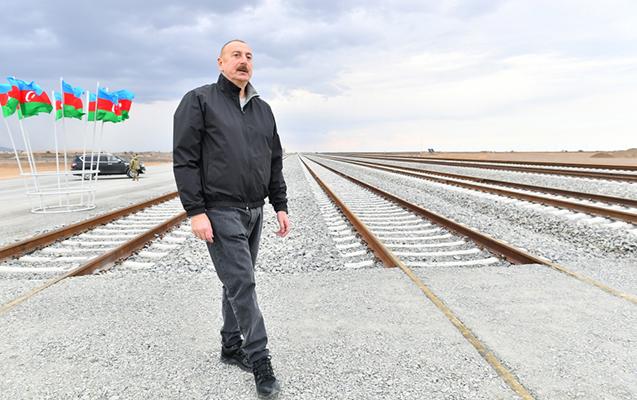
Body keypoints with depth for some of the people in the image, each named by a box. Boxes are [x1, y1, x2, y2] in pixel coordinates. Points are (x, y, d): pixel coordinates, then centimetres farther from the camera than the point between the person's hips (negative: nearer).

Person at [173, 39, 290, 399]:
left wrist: (281, 207, 8)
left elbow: (275, 163, 15)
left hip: (254, 211, 6)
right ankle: (260, 361, 6)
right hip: (220, 212, -6)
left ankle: (232, 347, 30)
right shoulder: (199, 101, -3)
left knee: (237, 283, 15)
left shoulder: (263, 110, 14)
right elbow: (185, 159, -9)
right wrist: (196, 211, -16)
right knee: (242, 284, -6)